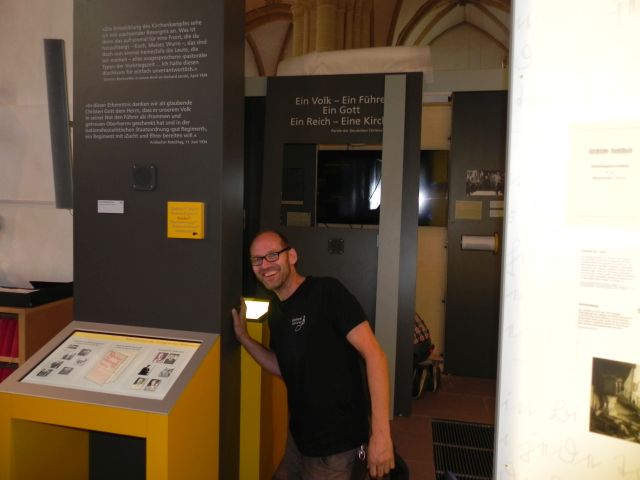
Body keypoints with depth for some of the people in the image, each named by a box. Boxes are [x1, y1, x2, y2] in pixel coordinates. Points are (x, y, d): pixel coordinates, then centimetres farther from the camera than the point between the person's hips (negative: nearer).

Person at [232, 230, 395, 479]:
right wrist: (243, 337, 5)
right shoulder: (275, 310, 5)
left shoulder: (326, 291, -18)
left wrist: (380, 433, -27)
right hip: (300, 436, 8)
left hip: (337, 443, -7)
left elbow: (374, 354, -22)